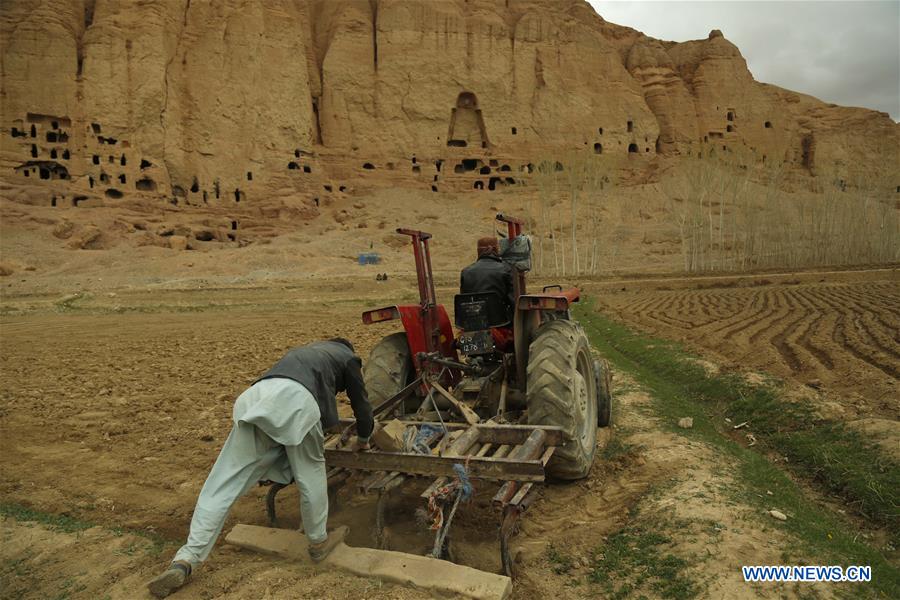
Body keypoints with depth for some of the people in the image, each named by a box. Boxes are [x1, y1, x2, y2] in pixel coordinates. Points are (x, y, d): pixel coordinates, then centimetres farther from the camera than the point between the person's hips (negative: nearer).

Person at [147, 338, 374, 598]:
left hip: (256, 397, 5)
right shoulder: (348, 357, 30)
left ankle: (186, 560, 0)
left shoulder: (304, 350, 45)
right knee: (311, 473, 16)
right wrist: (363, 439, 51)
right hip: (295, 400, -5)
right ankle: (319, 542, 29)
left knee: (222, 483, 4)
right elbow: (361, 402, 33)